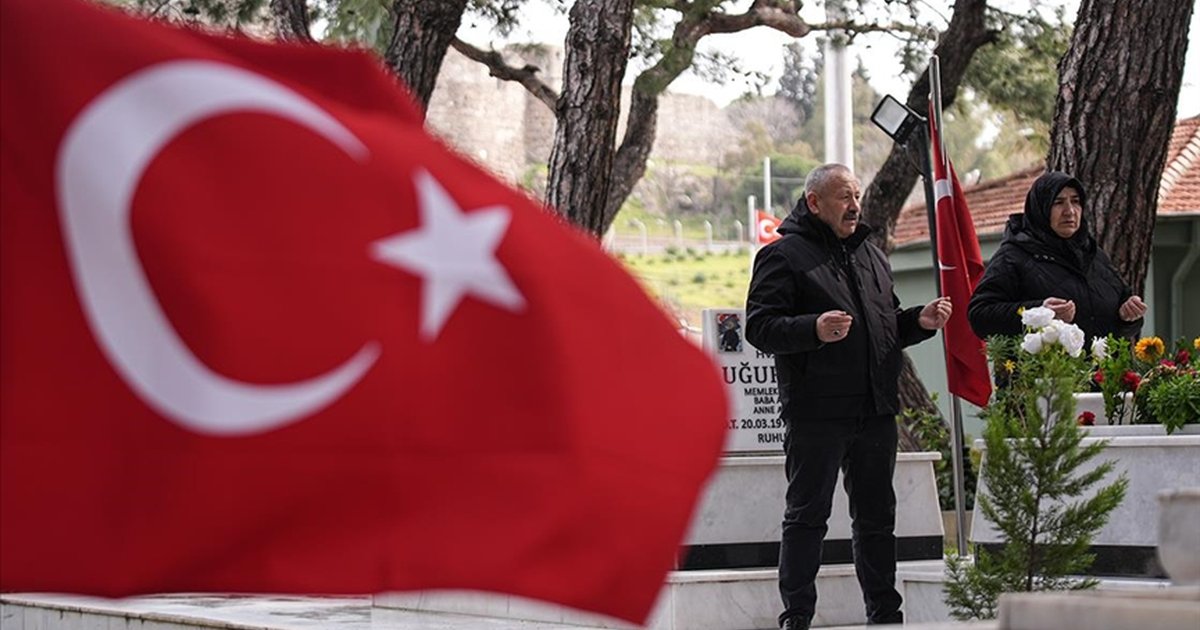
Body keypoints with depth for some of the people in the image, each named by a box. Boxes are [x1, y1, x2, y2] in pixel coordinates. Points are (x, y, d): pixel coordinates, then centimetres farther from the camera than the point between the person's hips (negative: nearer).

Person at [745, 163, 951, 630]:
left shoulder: (872, 256, 19)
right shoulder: (784, 255, -3)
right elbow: (759, 327, -12)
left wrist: (920, 321, 6)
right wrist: (813, 329, -28)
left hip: (876, 411, 6)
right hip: (816, 412, -6)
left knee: (877, 517, 12)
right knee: (807, 516, -1)